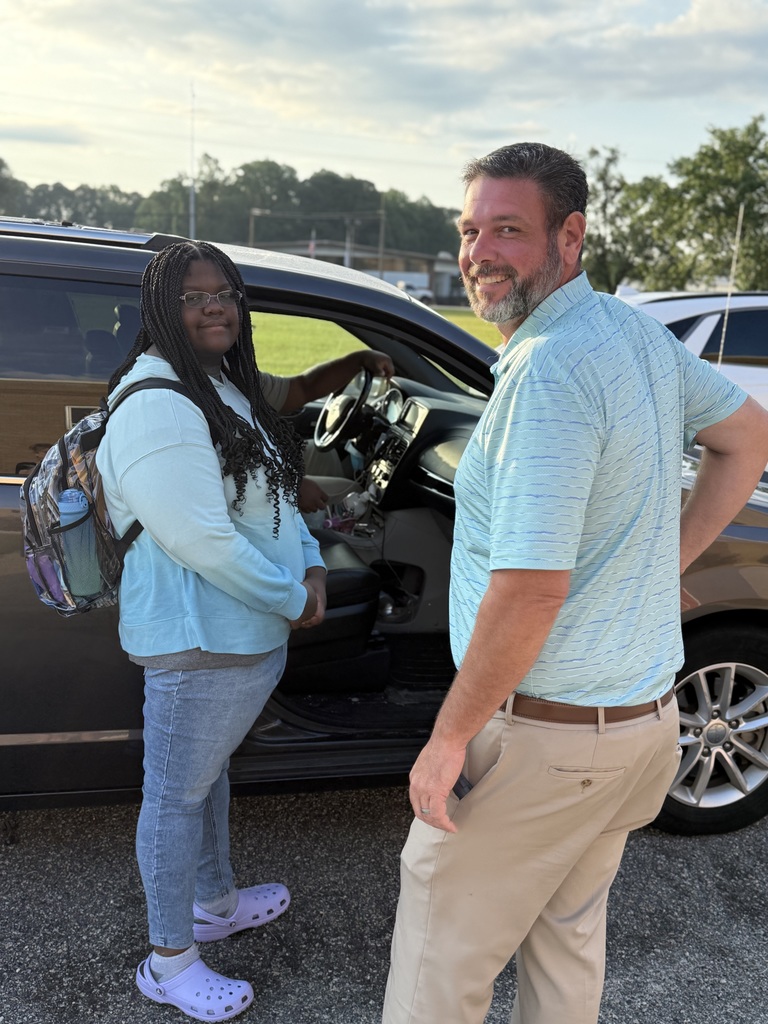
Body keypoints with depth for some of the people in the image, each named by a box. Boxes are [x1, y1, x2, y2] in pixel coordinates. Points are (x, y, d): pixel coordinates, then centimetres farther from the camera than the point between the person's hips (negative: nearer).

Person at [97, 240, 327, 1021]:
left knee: (209, 768, 25)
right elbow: (199, 538, -27)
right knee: (178, 794, 6)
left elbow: (274, 495, 15)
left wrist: (311, 569, -1)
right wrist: (290, 599, -17)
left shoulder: (227, 390, 11)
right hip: (199, 641, -10)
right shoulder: (156, 406, -22)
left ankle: (215, 901, 45)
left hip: (253, 630, 10)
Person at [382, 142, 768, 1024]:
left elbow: (530, 590, -29)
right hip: (645, 716, 9)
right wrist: (669, 559, 14)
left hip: (545, 735, -9)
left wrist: (448, 738, -17)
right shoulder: (638, 334, 4)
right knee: (567, 934, 26)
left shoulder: (549, 366, -24)